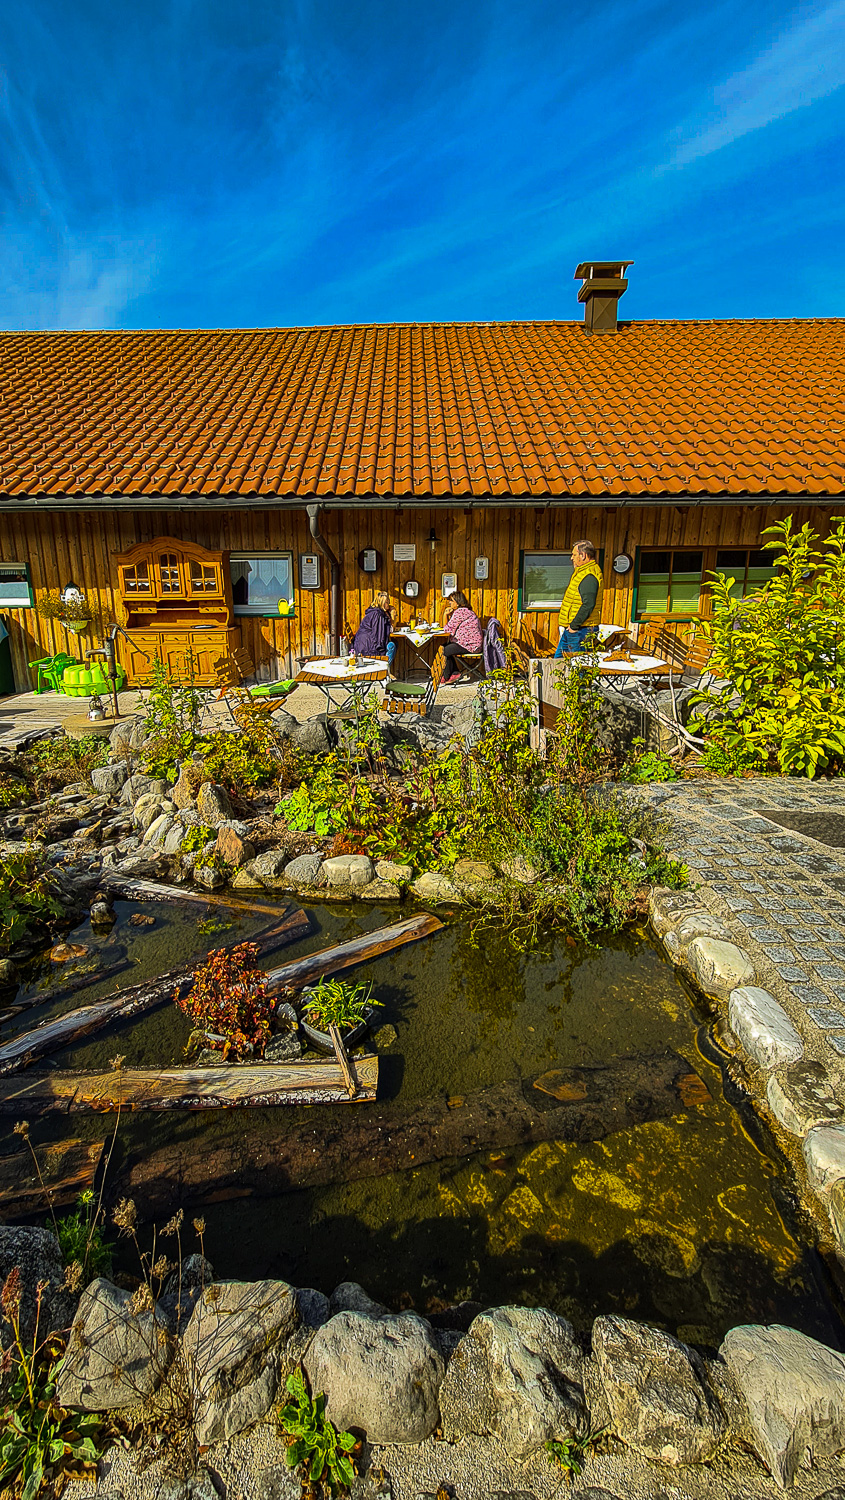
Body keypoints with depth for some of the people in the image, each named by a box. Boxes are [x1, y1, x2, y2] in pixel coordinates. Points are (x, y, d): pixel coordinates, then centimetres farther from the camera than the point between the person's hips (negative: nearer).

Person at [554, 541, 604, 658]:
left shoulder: (589, 576, -17)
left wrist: (574, 625, -21)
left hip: (580, 631, -11)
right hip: (570, 630, 11)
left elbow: (588, 604, -27)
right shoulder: (582, 572, 19)